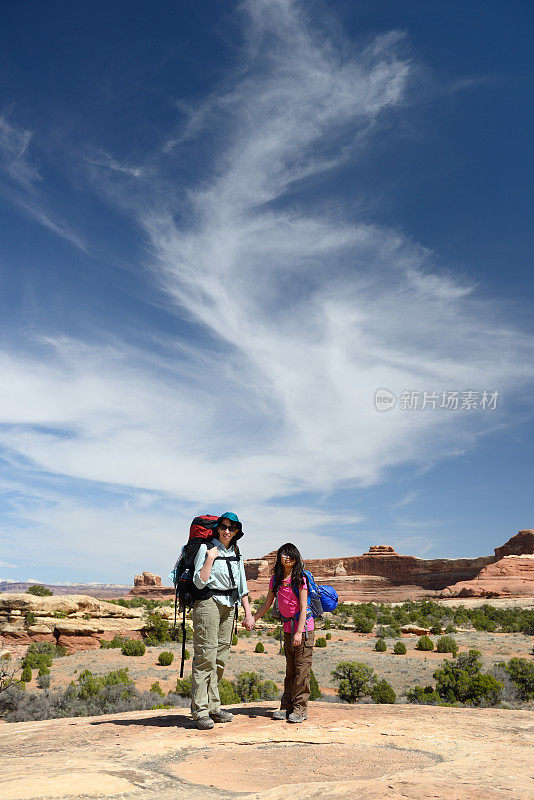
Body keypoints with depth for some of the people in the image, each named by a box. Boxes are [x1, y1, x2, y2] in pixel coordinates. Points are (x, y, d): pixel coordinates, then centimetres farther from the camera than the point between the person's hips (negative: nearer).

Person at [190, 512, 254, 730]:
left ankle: (213, 707, 17)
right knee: (205, 656, -9)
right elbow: (200, 582, -12)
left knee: (220, 656, 9)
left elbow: (242, 585, 17)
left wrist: (248, 613, 13)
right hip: (208, 603, -6)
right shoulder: (206, 548, -5)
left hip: (229, 605, 7)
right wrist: (210, 559, -18)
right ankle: (200, 711, -4)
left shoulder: (235, 553, 13)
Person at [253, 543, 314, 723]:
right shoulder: (276, 579, 5)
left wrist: (299, 632, -19)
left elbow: (303, 607, -14)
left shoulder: (300, 579, -11)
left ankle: (299, 709, 4)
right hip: (288, 627, 6)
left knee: (302, 668, -3)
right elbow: (267, 604, 13)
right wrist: (253, 620, 6)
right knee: (290, 669, 12)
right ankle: (286, 707, 17)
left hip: (303, 626, -6)